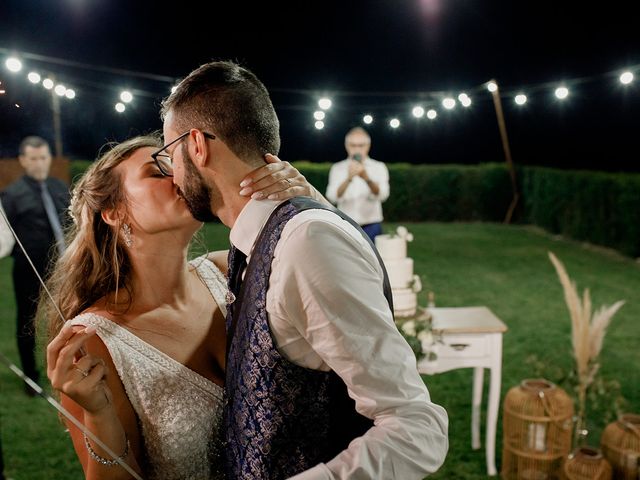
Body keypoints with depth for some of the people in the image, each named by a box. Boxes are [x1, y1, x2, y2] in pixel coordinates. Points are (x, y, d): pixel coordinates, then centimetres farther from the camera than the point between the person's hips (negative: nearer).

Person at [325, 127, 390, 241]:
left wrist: (366, 178, -32)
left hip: (371, 226, 0)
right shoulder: (337, 168, 5)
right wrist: (348, 179, -28)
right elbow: (332, 197, -11)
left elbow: (382, 195, -14)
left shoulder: (379, 167, 3)